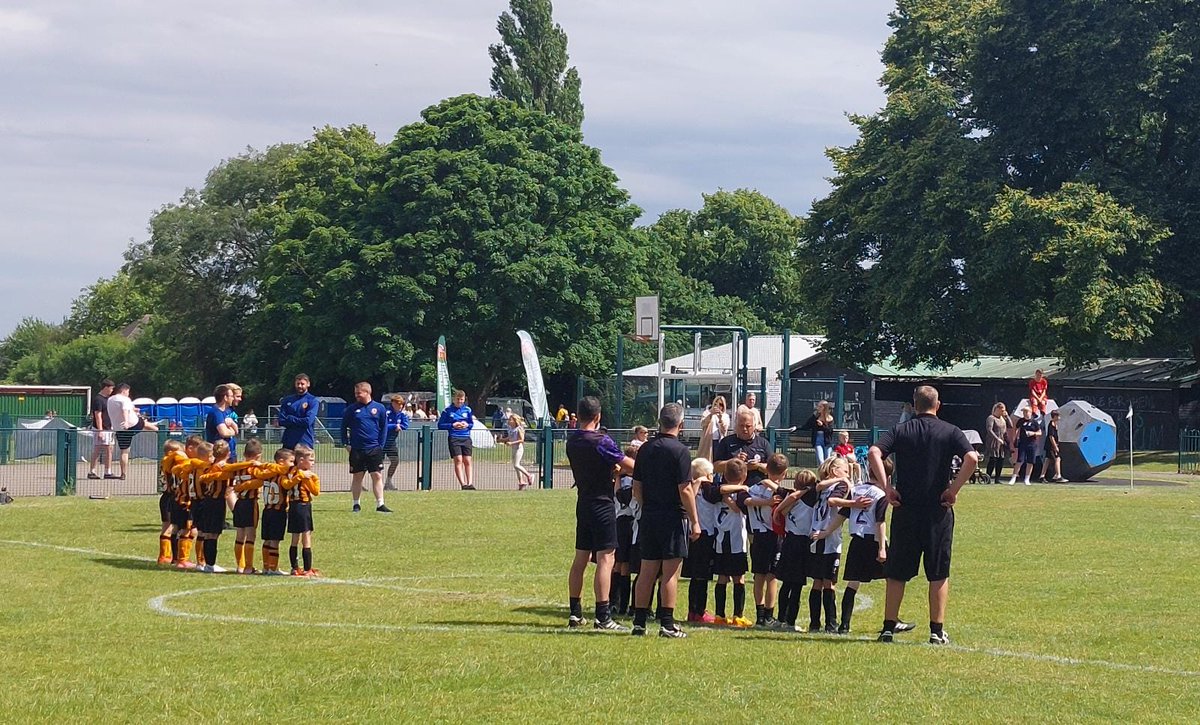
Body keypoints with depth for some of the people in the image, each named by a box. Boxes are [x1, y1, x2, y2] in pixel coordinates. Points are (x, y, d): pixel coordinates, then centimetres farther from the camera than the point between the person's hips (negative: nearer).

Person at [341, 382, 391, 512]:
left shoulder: (379, 408, 4)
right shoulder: (351, 409, 4)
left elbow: (384, 428, 7)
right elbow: (344, 427, 10)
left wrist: (381, 445, 0)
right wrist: (346, 444, 2)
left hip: (374, 449, -1)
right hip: (356, 449, 1)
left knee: (377, 476, -3)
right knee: (357, 477, 6)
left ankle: (380, 504, -2)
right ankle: (356, 504, 14)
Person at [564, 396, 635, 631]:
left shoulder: (572, 441, 6)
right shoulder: (601, 441, -16)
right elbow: (630, 466, -13)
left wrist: (614, 468, 17)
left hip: (583, 503, 8)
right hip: (602, 504, -8)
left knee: (580, 558, 13)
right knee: (606, 559, -8)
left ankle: (575, 613, 16)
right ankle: (602, 617, -12)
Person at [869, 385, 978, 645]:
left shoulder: (900, 431, 5)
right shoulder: (950, 432, 2)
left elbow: (874, 453, -12)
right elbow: (972, 459, -14)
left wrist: (887, 487, -9)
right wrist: (953, 490, -7)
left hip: (905, 509, 1)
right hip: (938, 511, -1)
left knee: (897, 573, 9)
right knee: (939, 574, 7)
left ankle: (888, 627, 9)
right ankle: (937, 630, 6)